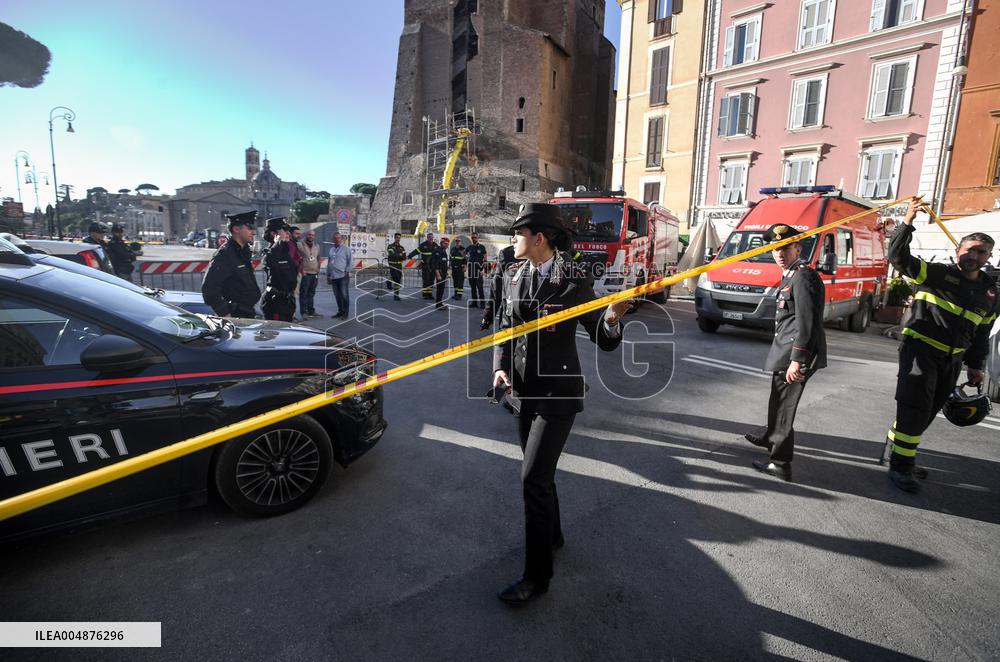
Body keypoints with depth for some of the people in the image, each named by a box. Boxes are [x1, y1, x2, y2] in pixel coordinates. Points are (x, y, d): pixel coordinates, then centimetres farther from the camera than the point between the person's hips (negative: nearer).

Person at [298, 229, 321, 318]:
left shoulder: (317, 246, 15)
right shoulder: (300, 245, -4)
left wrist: (318, 272, 16)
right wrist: (301, 270, -11)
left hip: (314, 274, 5)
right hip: (305, 274, -5)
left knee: (311, 294, 12)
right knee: (304, 294, -4)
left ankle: (311, 311, 19)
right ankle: (303, 312, 0)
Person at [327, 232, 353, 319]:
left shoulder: (345, 249, -1)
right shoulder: (331, 249, 16)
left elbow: (350, 262, -4)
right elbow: (328, 263, 22)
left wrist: (347, 271, -11)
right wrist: (328, 275, 19)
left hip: (343, 276, -6)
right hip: (333, 277, 6)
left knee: (344, 295, -4)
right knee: (337, 295, 11)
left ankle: (345, 313, 1)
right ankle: (340, 311, 21)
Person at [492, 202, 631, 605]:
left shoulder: (574, 282, -13)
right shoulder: (513, 277, 3)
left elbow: (605, 342, -10)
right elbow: (505, 329, 8)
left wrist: (612, 319, -31)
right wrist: (500, 367, -8)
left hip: (558, 392, -6)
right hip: (526, 390, 6)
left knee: (534, 479, -6)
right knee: (539, 473, 21)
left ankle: (536, 576, 12)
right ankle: (551, 534, 46)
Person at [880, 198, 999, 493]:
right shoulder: (936, 273, -4)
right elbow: (898, 257, -17)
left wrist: (975, 366, 16)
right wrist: (907, 223, -25)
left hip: (952, 360, 7)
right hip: (920, 349, -6)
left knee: (926, 412, 13)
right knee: (914, 409, -9)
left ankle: (896, 444, 29)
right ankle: (900, 467, 0)